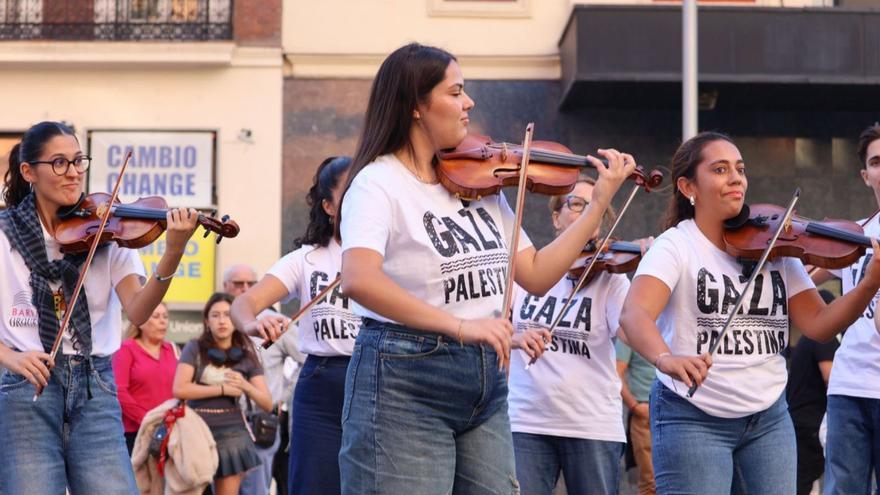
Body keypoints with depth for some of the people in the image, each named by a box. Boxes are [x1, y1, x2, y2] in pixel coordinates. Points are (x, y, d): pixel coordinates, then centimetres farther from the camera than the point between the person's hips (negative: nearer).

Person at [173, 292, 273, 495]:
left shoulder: (246, 356, 10)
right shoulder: (195, 348, 3)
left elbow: (268, 404, 8)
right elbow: (179, 389, -10)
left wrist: (246, 386, -11)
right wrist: (223, 389, -8)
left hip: (231, 433, 2)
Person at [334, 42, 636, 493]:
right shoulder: (379, 183, -12)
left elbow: (536, 275, 10)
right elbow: (358, 279, -30)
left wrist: (599, 203, 4)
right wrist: (460, 325, -35)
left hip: (486, 381, 7)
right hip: (405, 386, -7)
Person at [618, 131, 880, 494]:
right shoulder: (677, 245, -9)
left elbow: (818, 324, -2)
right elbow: (634, 314, -26)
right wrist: (666, 359, -47)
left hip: (769, 416, 5)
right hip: (693, 417, -5)